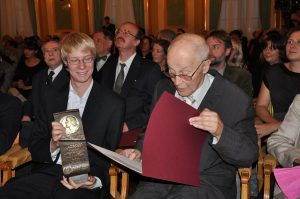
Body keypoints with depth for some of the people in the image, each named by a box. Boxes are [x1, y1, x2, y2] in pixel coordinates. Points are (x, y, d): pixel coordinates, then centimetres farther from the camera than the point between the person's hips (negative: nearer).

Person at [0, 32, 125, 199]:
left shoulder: (114, 104, 3)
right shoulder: (51, 98, 13)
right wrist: (53, 145, -11)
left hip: (87, 181, -2)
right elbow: (35, 149, 12)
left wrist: (95, 181, -13)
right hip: (48, 173, 3)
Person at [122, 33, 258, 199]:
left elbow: (250, 156, -8)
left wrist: (221, 133, -27)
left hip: (208, 183, -3)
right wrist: (140, 151, -2)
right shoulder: (163, 88, 6)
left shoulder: (236, 100, -9)